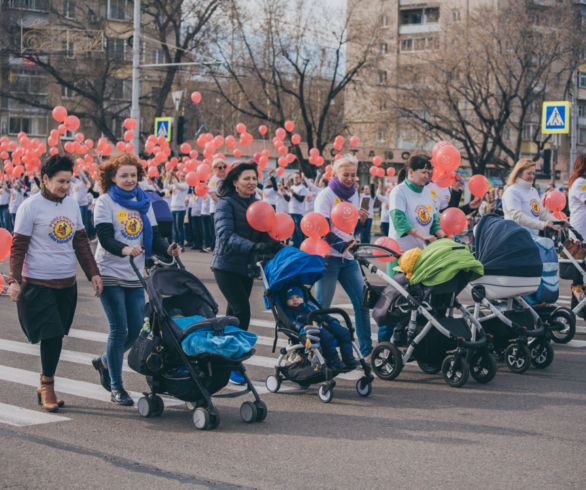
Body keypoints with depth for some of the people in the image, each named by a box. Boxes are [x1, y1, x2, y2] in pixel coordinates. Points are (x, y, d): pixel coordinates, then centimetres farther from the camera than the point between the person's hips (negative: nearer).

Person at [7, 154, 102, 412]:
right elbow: (18, 246, -6)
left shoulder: (72, 204, 10)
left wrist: (93, 273, 12)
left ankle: (45, 387, 22)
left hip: (67, 282, 6)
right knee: (52, 335, -11)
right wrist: (14, 280, -14)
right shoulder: (30, 207, -7)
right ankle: (47, 386, 7)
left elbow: (81, 242, 17)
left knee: (57, 336, 9)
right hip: (38, 284, -6)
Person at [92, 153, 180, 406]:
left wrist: (166, 249, -14)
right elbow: (105, 238, -15)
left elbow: (153, 236, 8)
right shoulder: (105, 202, -3)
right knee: (119, 329, -7)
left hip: (135, 276, 5)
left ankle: (105, 361, 31)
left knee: (135, 329, 4)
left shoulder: (144, 202, 12)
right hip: (110, 274, -5)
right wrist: (124, 249, -35)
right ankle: (116, 387, 5)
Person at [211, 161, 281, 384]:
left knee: (234, 313, 12)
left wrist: (275, 244, -14)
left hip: (247, 267, 7)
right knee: (241, 311, -15)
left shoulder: (256, 204, 10)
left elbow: (264, 235, 9)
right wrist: (254, 247, -36)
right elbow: (226, 236, -24)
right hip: (226, 266, -7)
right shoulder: (226, 204, -11)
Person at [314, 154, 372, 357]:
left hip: (348, 257, 6)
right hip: (329, 256, -6)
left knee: (362, 301, 3)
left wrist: (362, 219, -1)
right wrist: (341, 244, -28)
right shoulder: (326, 195, -5)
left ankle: (366, 349, 11)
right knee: (321, 306, -3)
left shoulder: (354, 194, 15)